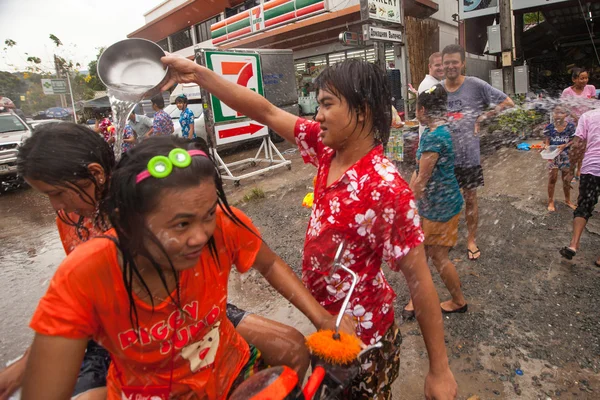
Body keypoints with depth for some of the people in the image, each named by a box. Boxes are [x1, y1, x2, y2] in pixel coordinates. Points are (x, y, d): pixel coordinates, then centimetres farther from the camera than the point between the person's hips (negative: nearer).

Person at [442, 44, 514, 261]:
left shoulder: (476, 85, -8)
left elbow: (508, 103, -3)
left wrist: (483, 117, -12)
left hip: (469, 155, -2)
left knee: (470, 199, 11)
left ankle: (471, 240, 28)